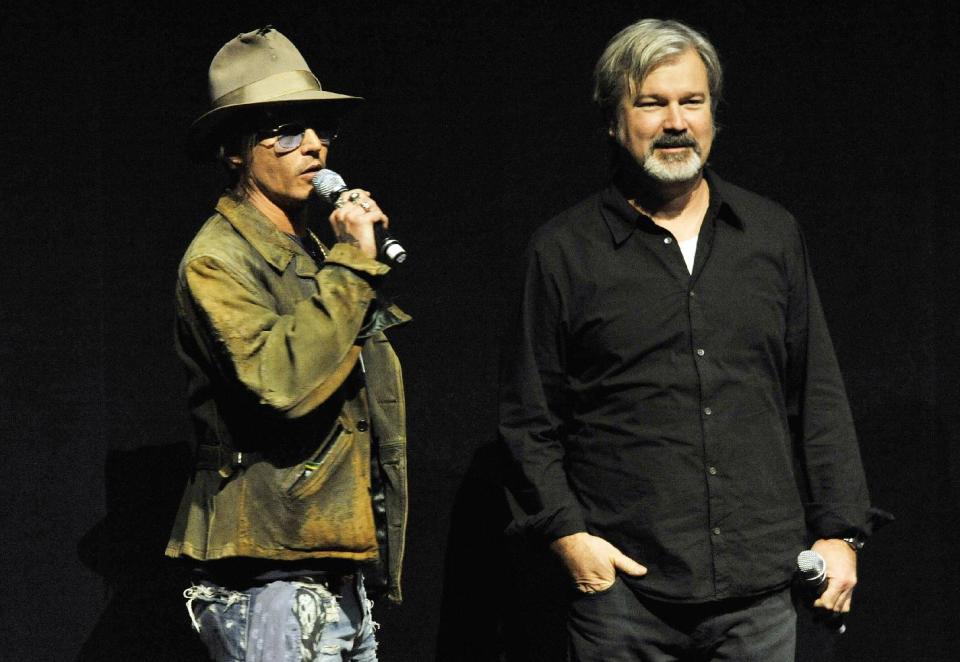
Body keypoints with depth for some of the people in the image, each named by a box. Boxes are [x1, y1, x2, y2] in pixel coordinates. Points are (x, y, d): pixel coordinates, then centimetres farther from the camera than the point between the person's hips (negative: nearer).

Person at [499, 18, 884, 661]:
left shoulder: (773, 234, 11)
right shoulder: (563, 251, 4)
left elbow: (818, 397, 12)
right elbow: (528, 419, 4)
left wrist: (840, 531, 7)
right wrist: (567, 534, -7)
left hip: (760, 587, 2)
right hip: (622, 589, -2)